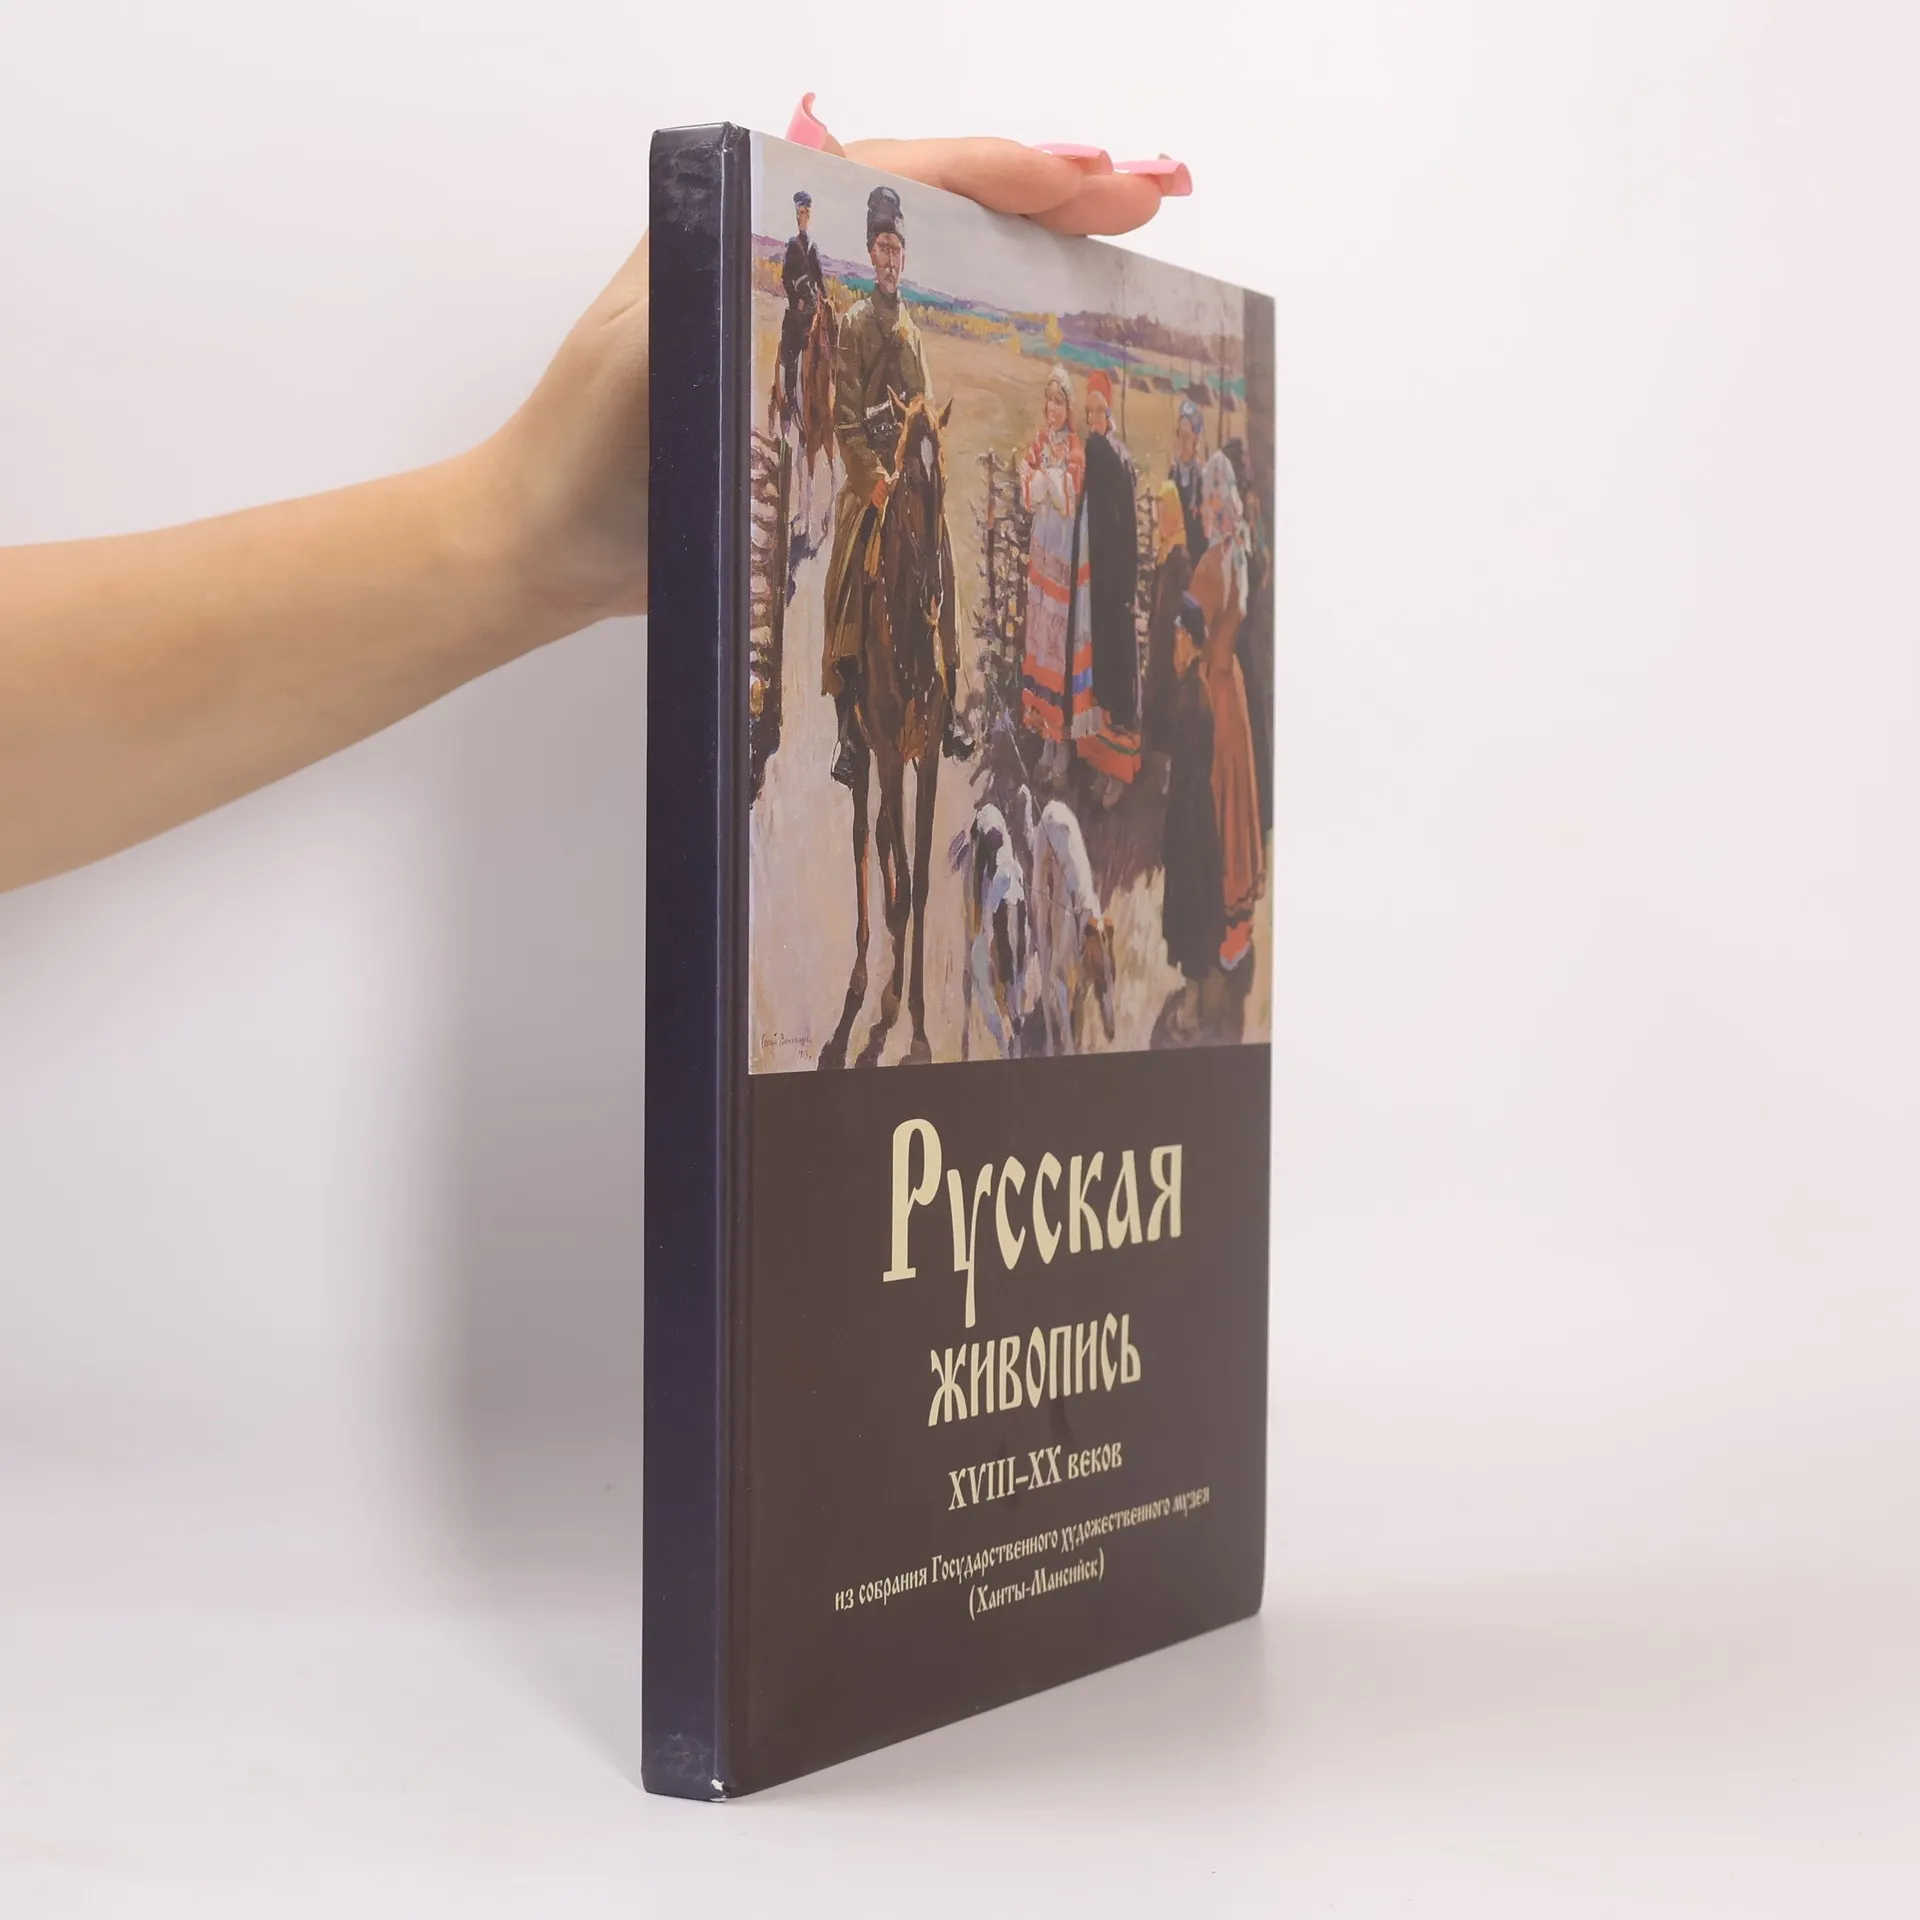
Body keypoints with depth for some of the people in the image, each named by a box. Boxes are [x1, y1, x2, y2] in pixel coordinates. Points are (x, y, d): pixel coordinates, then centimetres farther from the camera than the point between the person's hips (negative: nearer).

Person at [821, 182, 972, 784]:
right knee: (854, 599, -9)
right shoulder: (853, 326, 1)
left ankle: (948, 715, 14)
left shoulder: (912, 329, 18)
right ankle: (848, 729, -10)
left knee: (936, 593, 5)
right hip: (866, 484, -5)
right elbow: (845, 419, -6)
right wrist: (874, 477, -16)